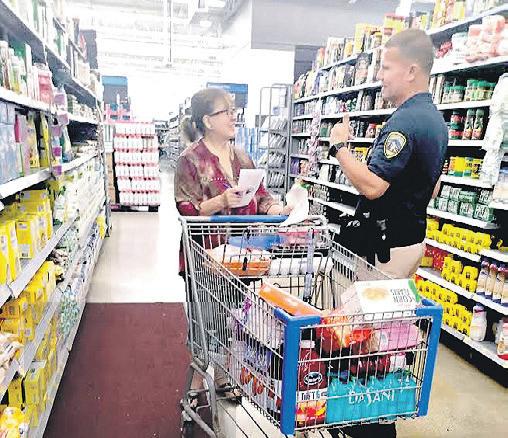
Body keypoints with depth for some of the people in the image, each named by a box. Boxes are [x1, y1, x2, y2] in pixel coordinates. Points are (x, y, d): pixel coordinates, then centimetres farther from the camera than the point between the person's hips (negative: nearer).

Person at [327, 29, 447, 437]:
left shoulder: (405, 121, -21)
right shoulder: (436, 119, 11)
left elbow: (372, 185, -29)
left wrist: (339, 146, -17)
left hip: (388, 245, -10)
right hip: (413, 235, 10)